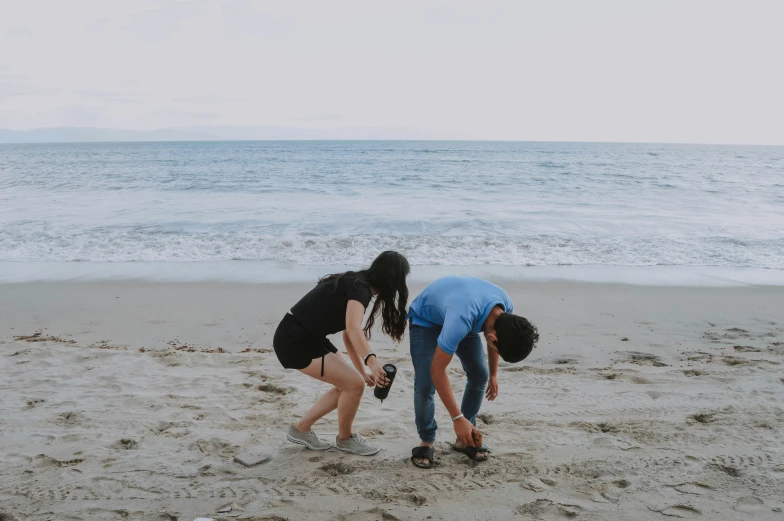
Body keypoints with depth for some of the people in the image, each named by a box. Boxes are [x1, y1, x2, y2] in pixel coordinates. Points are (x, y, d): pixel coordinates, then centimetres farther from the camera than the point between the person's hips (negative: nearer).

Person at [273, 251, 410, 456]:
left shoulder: (356, 285, 13)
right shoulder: (360, 288, -16)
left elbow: (348, 336, 18)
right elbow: (353, 328, -35)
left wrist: (363, 373, 16)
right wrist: (372, 361, -50)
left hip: (306, 338, 10)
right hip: (295, 341, -10)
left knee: (348, 384, 13)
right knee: (354, 384, -10)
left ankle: (301, 429, 22)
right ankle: (345, 438, 14)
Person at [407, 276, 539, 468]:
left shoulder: (505, 308, -24)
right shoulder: (461, 319, -45)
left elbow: (493, 343, 1)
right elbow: (437, 370, -38)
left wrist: (493, 375, 10)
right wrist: (457, 418, -34)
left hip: (467, 314, 6)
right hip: (425, 318, -6)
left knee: (480, 375, -2)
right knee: (425, 384, -19)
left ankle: (465, 440, 12)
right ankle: (426, 442, 3)